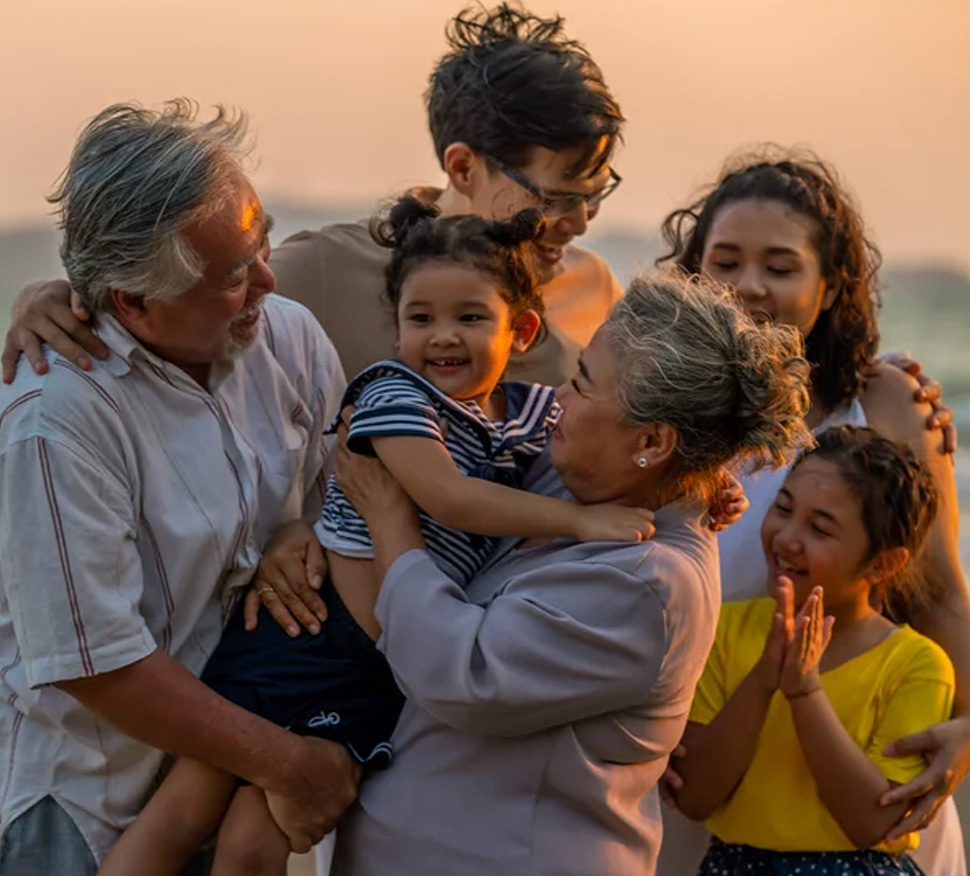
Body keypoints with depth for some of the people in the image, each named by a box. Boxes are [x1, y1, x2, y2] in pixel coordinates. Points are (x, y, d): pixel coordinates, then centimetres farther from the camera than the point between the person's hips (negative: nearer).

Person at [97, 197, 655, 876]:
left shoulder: (533, 412, 6)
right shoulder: (395, 394, -12)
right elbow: (448, 496, -24)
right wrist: (579, 516, -25)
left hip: (380, 673, 4)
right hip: (304, 631, -4)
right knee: (187, 806, -2)